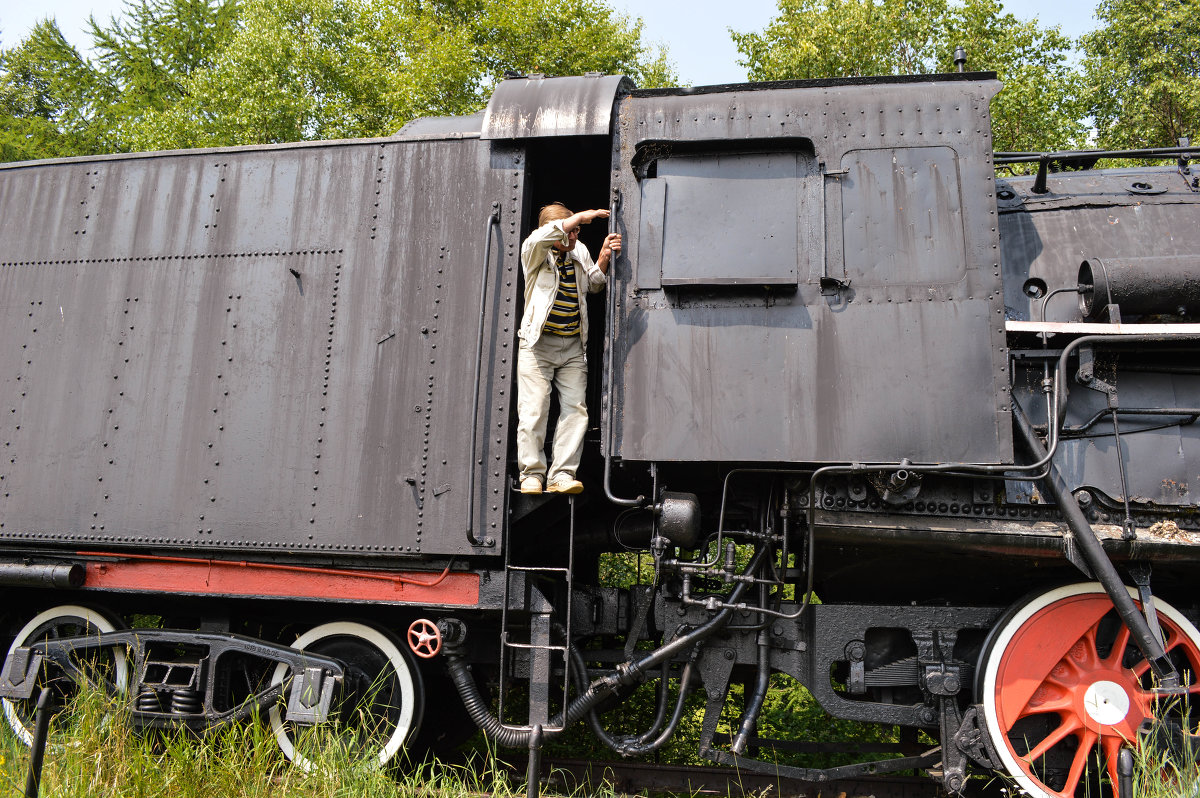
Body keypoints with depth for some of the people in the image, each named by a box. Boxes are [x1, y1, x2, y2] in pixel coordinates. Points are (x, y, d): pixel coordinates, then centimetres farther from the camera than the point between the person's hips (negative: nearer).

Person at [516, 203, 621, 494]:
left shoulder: (580, 252, 11)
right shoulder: (534, 252, -5)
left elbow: (593, 285, 9)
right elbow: (542, 237, -27)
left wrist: (603, 258, -8)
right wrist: (581, 216, -23)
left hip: (573, 345, 5)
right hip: (538, 342, -4)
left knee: (576, 408, -4)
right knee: (534, 410, -7)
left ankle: (562, 475, 0)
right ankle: (532, 473, 4)